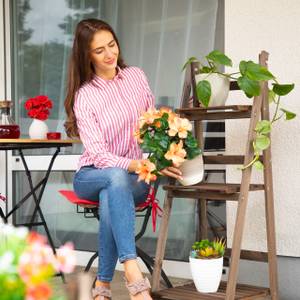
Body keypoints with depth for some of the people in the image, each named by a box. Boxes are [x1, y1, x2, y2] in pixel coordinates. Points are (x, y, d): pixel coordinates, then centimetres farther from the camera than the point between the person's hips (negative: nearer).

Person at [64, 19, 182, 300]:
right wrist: (144, 165, -31)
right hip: (91, 176, -2)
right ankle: (133, 275, -51)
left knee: (110, 198, -36)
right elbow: (99, 155, -17)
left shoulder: (136, 76, 3)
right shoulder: (84, 96, -9)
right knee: (117, 177, -39)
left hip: (134, 180, 2)